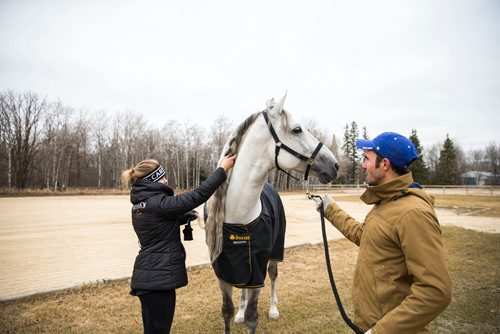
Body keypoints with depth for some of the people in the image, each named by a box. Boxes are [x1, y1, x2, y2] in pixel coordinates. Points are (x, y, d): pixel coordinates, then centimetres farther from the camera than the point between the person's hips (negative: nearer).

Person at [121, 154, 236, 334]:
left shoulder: (140, 203, 8)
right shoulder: (158, 203, -21)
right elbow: (197, 196, -21)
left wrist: (186, 216, 4)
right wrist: (223, 169, -14)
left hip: (148, 276, 9)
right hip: (159, 278, -9)